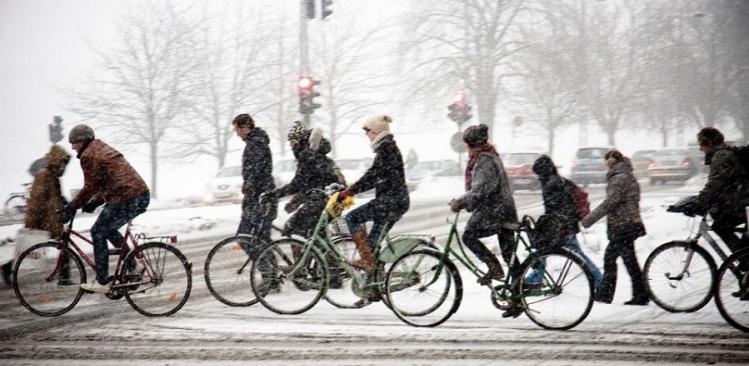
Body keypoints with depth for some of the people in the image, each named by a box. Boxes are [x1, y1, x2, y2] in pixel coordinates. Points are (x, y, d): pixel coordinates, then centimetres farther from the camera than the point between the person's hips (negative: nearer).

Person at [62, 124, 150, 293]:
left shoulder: (88, 156, -6)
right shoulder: (104, 149, 25)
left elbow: (90, 187, -8)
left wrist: (71, 207, 0)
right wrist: (94, 202, 24)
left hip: (126, 200, -10)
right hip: (142, 196, 10)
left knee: (98, 233, 2)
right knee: (108, 229, 25)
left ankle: (102, 282, 2)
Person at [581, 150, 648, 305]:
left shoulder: (619, 178, -15)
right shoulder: (628, 176, 16)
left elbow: (609, 203, -21)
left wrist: (589, 219, -18)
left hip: (623, 227, -10)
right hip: (630, 223, 10)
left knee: (629, 261, -5)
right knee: (609, 257, 12)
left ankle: (641, 295, -1)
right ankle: (604, 293, 16)